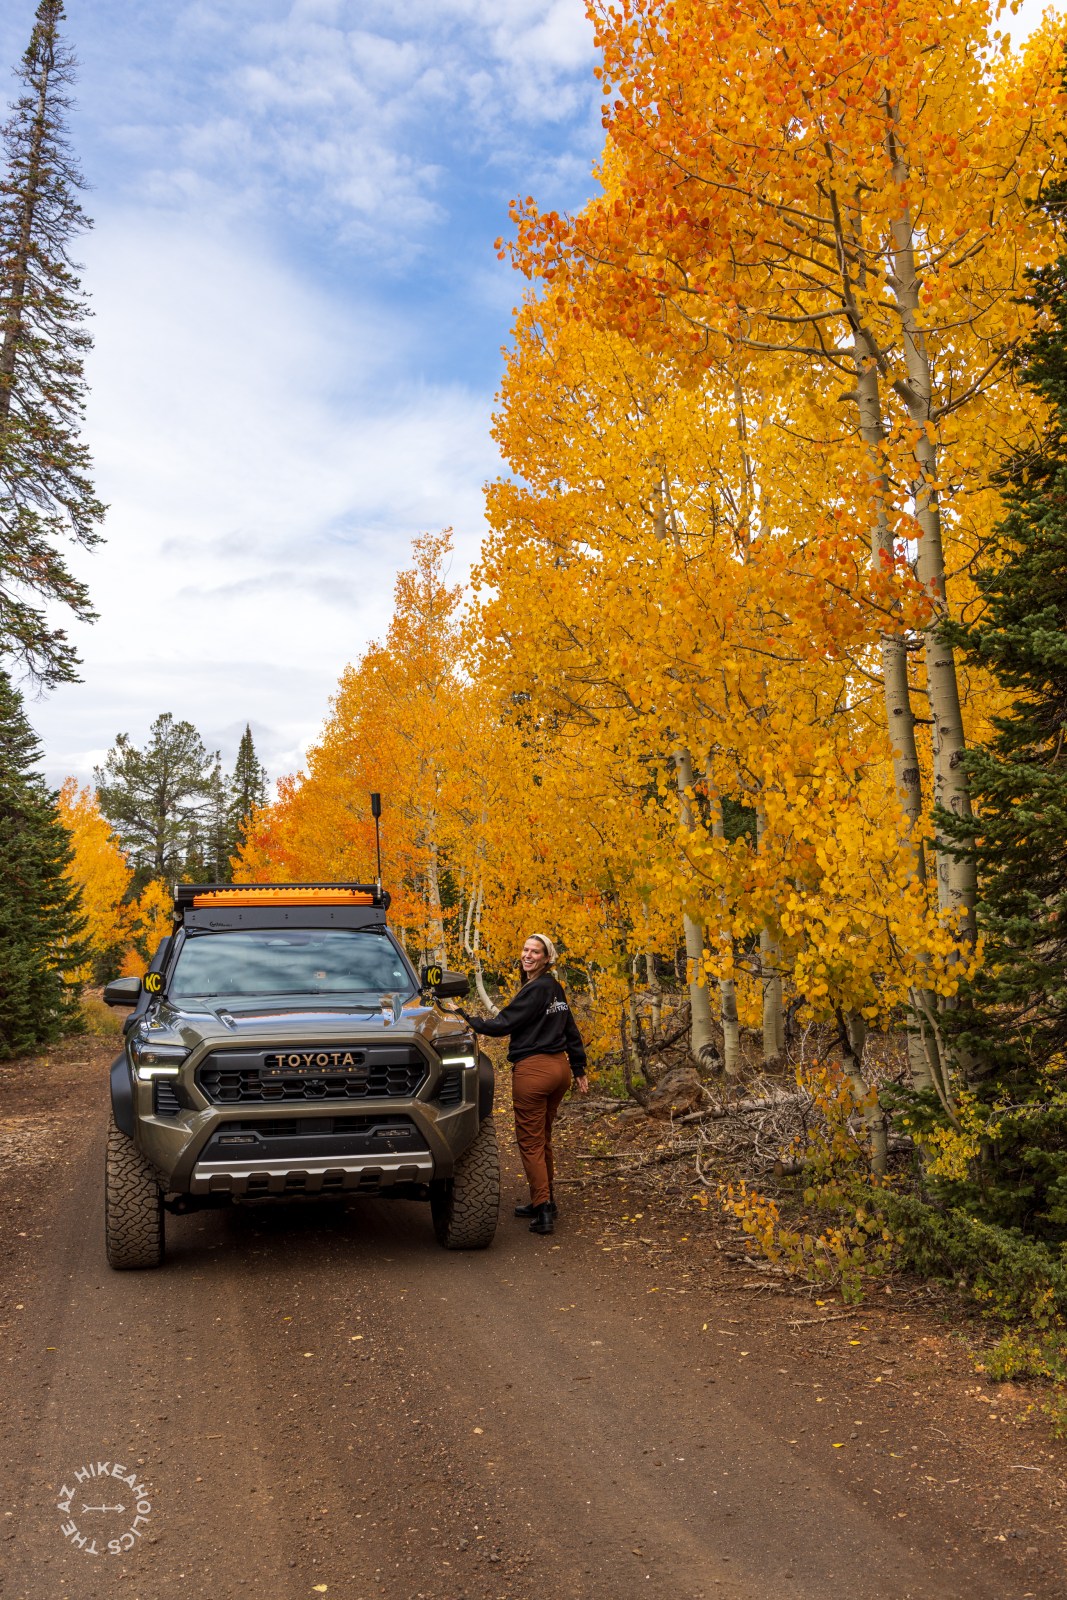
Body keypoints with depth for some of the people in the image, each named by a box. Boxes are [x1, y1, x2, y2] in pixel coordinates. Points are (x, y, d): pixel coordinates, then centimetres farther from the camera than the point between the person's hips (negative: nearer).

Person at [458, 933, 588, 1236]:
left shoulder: (536, 990, -15)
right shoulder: (555, 988, 12)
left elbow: (503, 1024, -16)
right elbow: (571, 1031, 18)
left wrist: (468, 1020, -7)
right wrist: (579, 1070, 24)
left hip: (533, 1070, -9)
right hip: (560, 1067, 9)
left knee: (530, 1142, 0)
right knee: (543, 1139, 19)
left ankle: (543, 1211, -1)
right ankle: (544, 1202, 29)